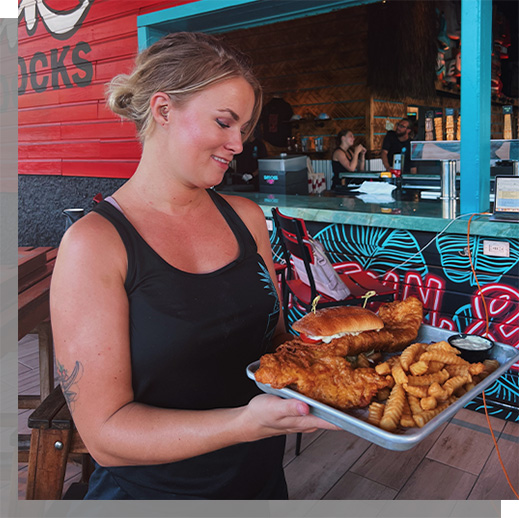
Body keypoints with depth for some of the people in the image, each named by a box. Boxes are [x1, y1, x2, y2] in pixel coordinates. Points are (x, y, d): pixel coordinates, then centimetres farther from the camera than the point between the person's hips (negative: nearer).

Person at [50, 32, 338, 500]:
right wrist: (246, 422, -32)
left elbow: (273, 339, 5)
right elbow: (105, 432, -21)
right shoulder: (94, 243, -19)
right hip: (151, 491, -5)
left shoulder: (246, 217, -3)